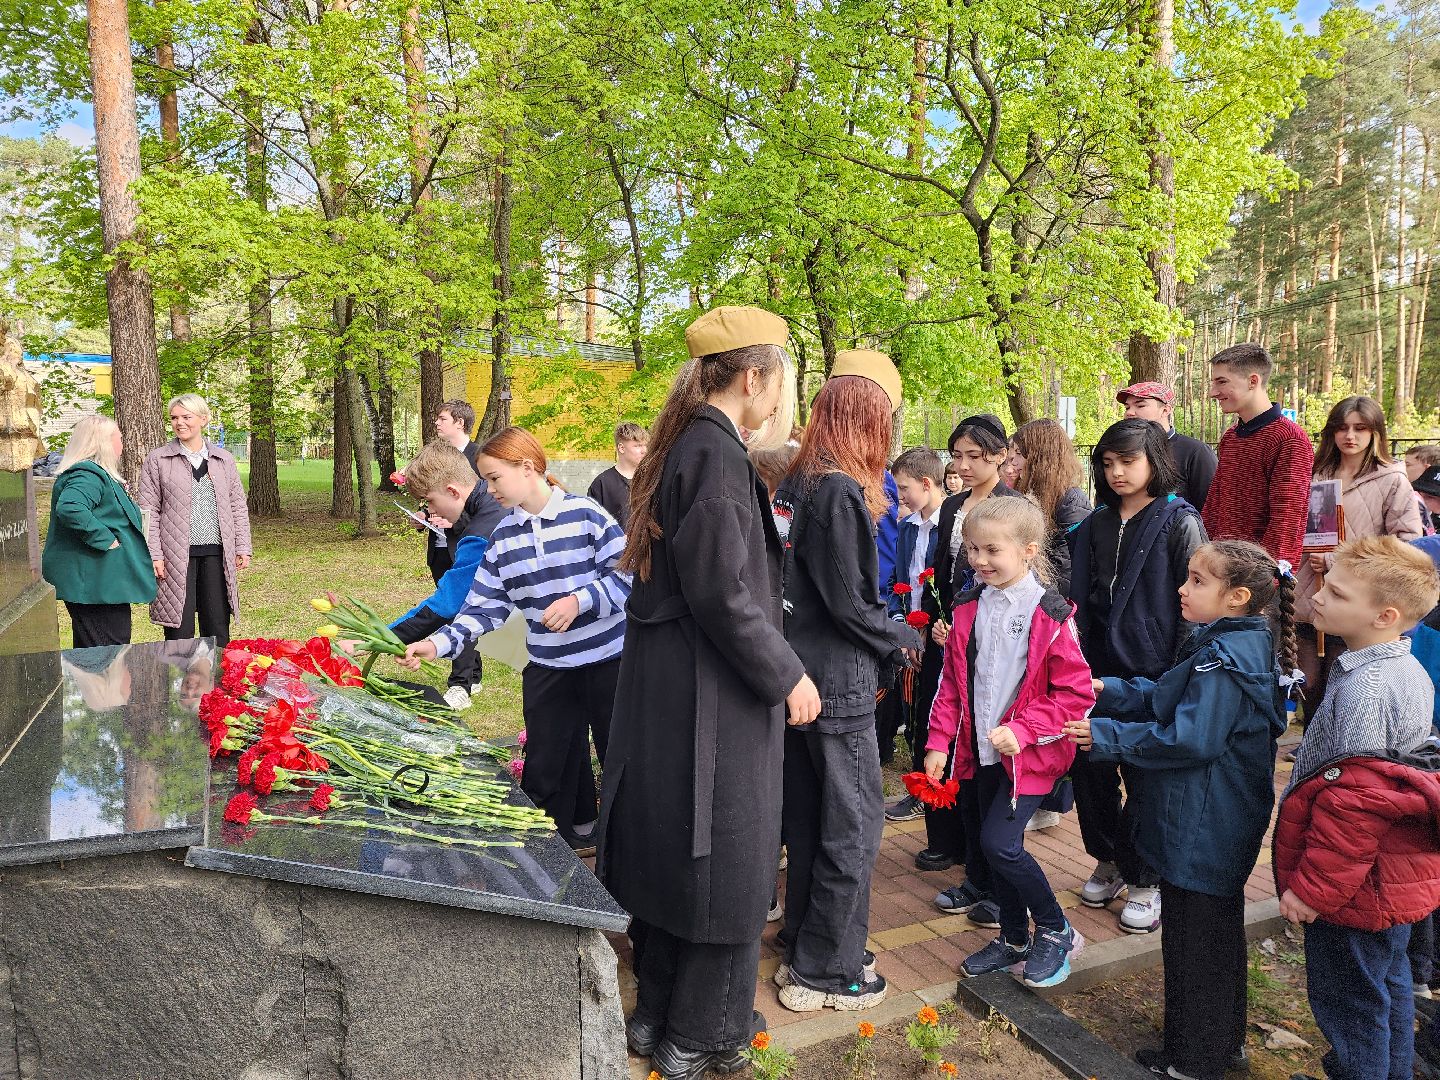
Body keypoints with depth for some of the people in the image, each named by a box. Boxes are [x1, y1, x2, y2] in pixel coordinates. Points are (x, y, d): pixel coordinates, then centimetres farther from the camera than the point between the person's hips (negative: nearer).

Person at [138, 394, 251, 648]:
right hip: (177, 555, -2)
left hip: (216, 553, 3)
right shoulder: (157, 459, 4)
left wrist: (243, 548, 6)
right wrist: (154, 555, -7)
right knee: (180, 630, -1)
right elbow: (149, 510, 1)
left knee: (218, 629, 7)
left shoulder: (224, 459, 12)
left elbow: (238, 506, 14)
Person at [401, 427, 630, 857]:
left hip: (608, 658, -4)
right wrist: (437, 643, -11)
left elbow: (630, 576, -13)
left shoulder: (585, 515, -12)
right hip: (548, 667, 4)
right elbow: (484, 607, 1)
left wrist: (579, 601, -25)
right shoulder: (502, 538, 3)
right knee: (545, 765, 11)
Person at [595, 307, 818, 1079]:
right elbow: (721, 592, -23)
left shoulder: (684, 445, 10)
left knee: (669, 854, 19)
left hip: (663, 689, 10)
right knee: (724, 863, 6)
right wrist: (786, 675, -13)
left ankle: (655, 1016, 36)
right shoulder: (716, 453, -19)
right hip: (711, 696, -10)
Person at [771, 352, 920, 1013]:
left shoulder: (794, 483, 7)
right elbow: (848, 601, -18)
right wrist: (903, 641, -1)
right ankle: (824, 973, 15)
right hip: (838, 685, -9)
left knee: (807, 816, 19)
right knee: (854, 824, 4)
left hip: (798, 676, 9)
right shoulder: (841, 491, -19)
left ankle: (805, 946, 33)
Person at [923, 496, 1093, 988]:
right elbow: (951, 683, 8)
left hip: (1030, 752, -6)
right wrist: (939, 740, 2)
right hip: (982, 747, 6)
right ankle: (1014, 940, 33)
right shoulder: (968, 609, 3)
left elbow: (1076, 693, -14)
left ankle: (1056, 931, 13)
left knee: (1000, 842, -12)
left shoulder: (1051, 615, -15)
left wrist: (1023, 730, -22)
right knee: (996, 846, 13)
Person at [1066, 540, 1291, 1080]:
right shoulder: (1229, 645, 7)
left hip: (1200, 830, -10)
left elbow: (1189, 739, -28)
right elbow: (1167, 700, 15)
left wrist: (1106, 735, -21)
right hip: (1221, 827, 10)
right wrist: (1110, 691, 6)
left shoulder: (1224, 660, -25)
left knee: (1192, 940, 5)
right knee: (1219, 932, 23)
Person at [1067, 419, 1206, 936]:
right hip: (1096, 670, 5)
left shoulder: (1180, 523, -6)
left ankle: (1145, 882, 21)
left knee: (1147, 777, 4)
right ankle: (1108, 861, 31)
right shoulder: (1096, 525, 9)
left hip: (1152, 675, -5)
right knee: (1090, 767, 10)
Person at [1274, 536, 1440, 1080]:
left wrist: (1313, 887, -19)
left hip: (1359, 888, -10)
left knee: (1347, 999, 6)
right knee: (1389, 986, 24)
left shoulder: (1362, 688, -27)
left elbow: (1351, 802, -27)